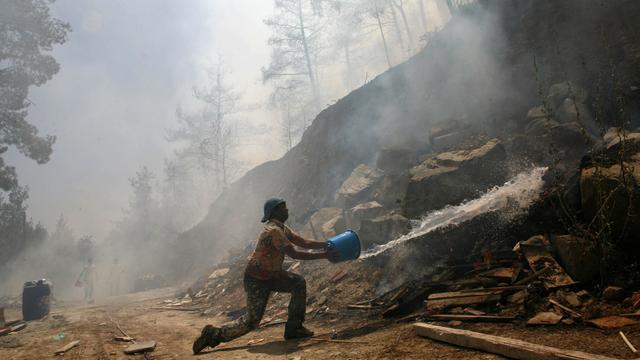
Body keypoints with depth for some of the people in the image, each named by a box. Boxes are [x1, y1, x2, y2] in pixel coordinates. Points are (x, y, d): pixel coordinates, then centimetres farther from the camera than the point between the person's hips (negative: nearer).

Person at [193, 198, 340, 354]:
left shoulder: (282, 229, 5)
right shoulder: (273, 231, -26)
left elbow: (304, 242, 5)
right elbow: (294, 254, -30)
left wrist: (328, 244, -4)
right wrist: (324, 255, -28)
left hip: (272, 275, 9)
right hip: (256, 280, -9)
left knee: (299, 283, -2)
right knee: (251, 321, -4)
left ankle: (294, 328, 6)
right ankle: (213, 335, 11)